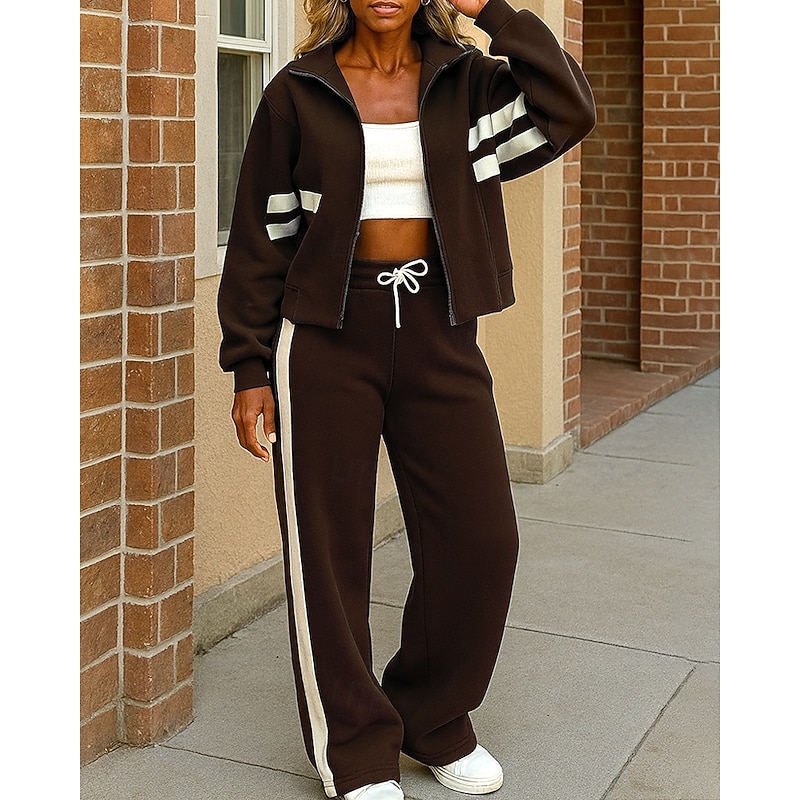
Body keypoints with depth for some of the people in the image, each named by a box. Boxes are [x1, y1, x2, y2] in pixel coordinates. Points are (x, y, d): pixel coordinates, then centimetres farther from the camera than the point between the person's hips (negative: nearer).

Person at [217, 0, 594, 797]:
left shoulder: (465, 81, 6)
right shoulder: (298, 93, 2)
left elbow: (567, 113, -11)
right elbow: (261, 237, 3)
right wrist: (249, 371, -1)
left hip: (437, 334, 2)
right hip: (326, 335, -2)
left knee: (479, 537, 2)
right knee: (329, 548, 2)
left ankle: (433, 720, 25)